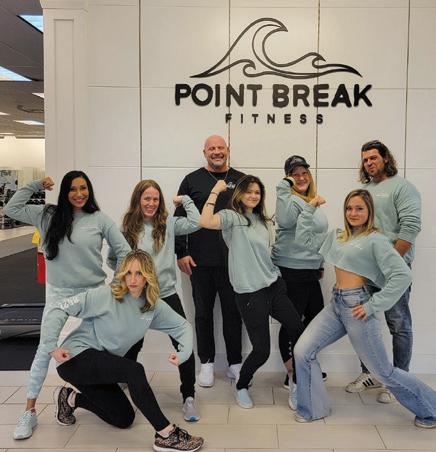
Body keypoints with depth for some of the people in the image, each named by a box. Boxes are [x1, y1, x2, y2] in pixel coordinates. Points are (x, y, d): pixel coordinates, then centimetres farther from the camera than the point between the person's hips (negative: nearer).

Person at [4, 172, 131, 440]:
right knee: (45, 350, 0)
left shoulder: (99, 219, -5)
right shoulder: (48, 216, 1)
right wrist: (35, 186, -1)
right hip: (58, 293, 1)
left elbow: (123, 249, -2)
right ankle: (30, 411, 11)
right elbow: (12, 209, 2)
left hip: (94, 292, 0)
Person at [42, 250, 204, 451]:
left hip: (101, 366, 7)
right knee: (134, 370, -30)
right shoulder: (106, 295, -19)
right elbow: (62, 308, -18)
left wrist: (183, 354, -10)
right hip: (77, 356, -7)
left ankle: (70, 398, 23)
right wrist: (51, 347, -22)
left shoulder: (154, 306, -2)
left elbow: (183, 326, 6)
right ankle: (166, 435, -23)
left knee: (124, 419, 9)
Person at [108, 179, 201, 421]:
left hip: (167, 295, 0)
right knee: (132, 347, 17)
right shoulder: (127, 228, 0)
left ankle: (189, 398, 7)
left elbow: (196, 222, -12)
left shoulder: (168, 224, 0)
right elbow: (113, 260, 10)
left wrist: (184, 199, -4)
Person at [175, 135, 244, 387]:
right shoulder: (192, 180, 5)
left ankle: (235, 364, 22)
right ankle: (207, 363, 23)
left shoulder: (241, 180, 8)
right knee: (203, 313, 9)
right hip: (200, 261, 0)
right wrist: (181, 253, -3)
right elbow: (180, 219, 3)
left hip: (233, 260, 1)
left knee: (233, 312, 9)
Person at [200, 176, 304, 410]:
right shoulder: (232, 217, -7)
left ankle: (295, 385, 22)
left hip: (275, 286, 7)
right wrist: (215, 191, -19)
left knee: (299, 331, -1)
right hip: (250, 293, -7)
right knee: (261, 350, -4)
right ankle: (241, 387, 25)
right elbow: (205, 222, -28)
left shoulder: (261, 220, 15)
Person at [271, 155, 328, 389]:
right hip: (291, 271, -9)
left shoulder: (313, 202, 14)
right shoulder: (291, 200, -13)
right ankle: (292, 376, 14)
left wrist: (320, 264, 26)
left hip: (310, 271, 9)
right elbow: (285, 221, -36)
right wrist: (284, 187, -31)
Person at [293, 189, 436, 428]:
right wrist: (310, 208, 7)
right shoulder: (337, 236, 10)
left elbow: (402, 275, -19)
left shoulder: (376, 240, -10)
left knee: (383, 371, 4)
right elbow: (305, 238, 14)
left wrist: (373, 306, -19)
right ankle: (313, 408, 18)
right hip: (336, 304, 7)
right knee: (302, 351, -1)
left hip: (357, 307, -6)